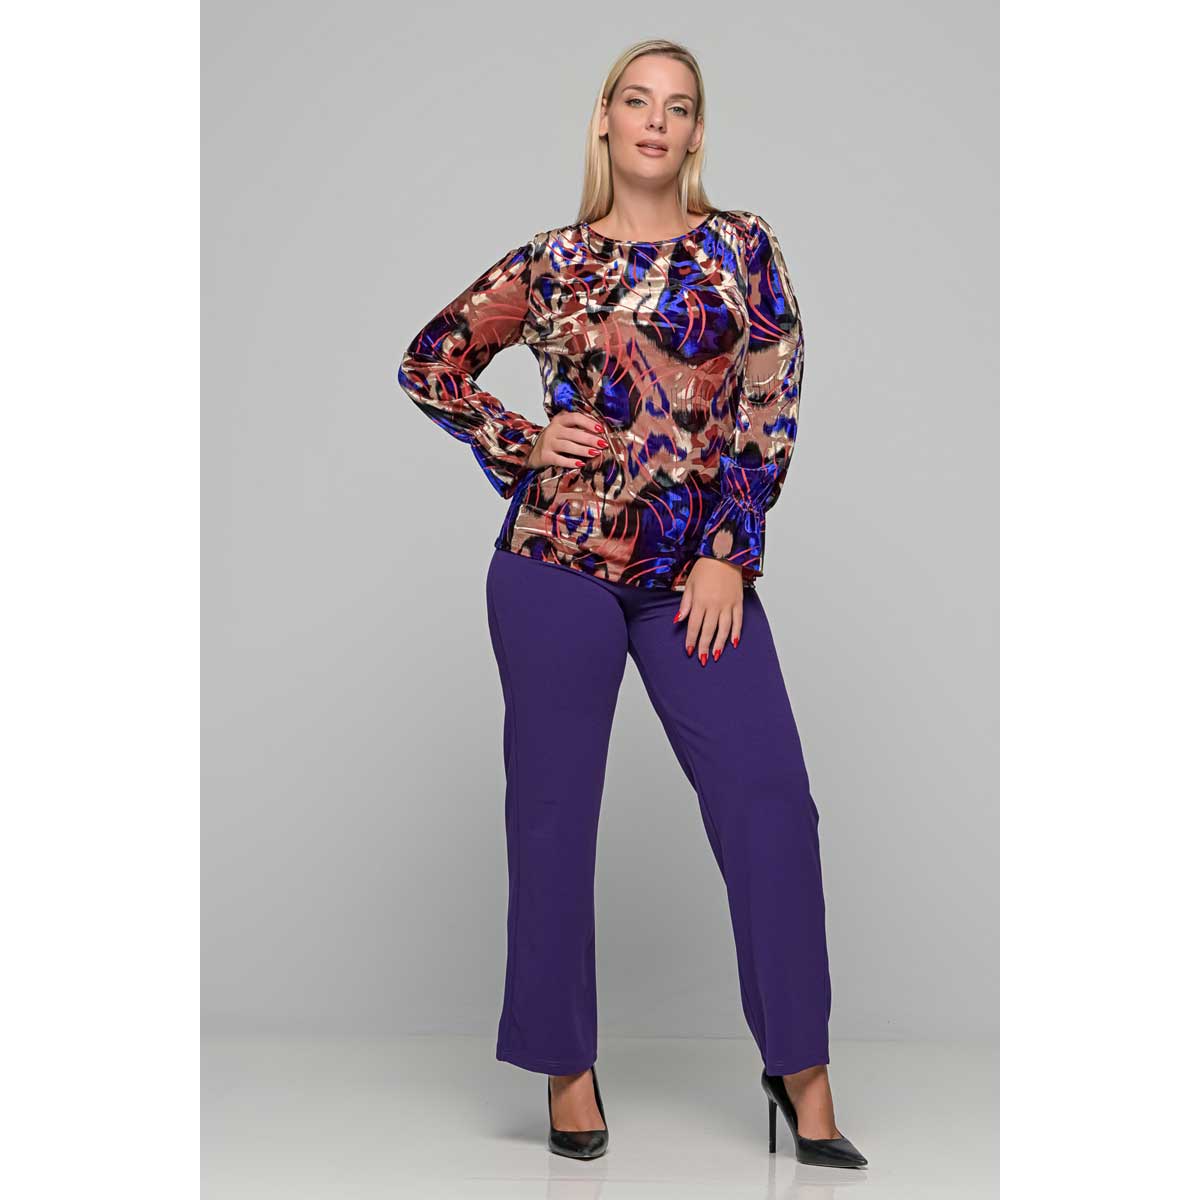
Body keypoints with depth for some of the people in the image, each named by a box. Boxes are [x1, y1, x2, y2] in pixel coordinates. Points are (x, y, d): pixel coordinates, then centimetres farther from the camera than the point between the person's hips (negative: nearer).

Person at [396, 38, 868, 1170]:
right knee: (552, 809, 3)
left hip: (700, 570, 1)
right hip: (558, 564, 0)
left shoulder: (741, 246, 7)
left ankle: (800, 1070, 3)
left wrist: (729, 555, -6)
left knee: (769, 800, -8)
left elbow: (768, 407, 2)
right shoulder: (551, 262, 6)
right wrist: (520, 443, 1)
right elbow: (428, 364, 14)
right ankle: (568, 1067, 17)